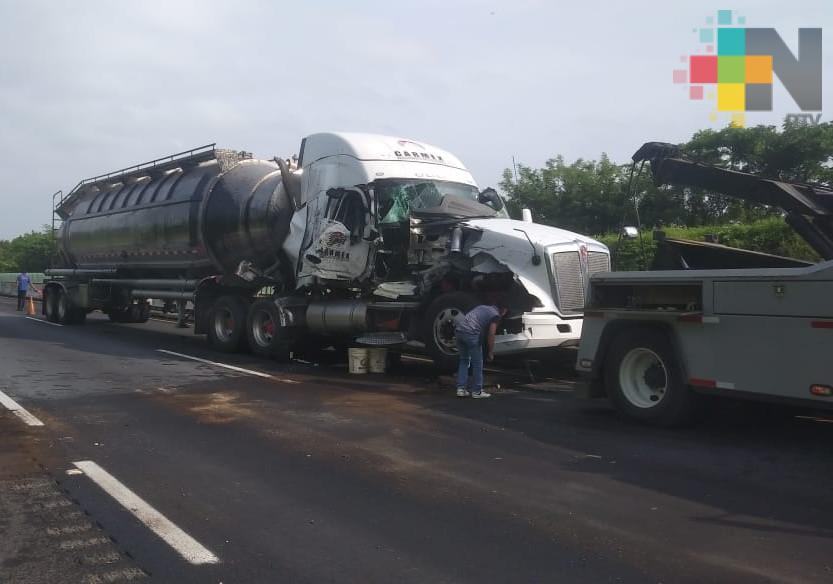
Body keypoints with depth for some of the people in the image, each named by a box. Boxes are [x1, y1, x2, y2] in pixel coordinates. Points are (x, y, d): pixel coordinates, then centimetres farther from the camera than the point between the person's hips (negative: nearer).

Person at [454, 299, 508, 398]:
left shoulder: (482, 307, 28)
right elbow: (491, 335, -1)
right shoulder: (495, 315, 5)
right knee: (477, 363, 6)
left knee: (464, 360, 19)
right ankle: (477, 391, 11)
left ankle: (461, 389, 16)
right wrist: (490, 353, 8)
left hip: (459, 330, 7)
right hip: (471, 333, -7)